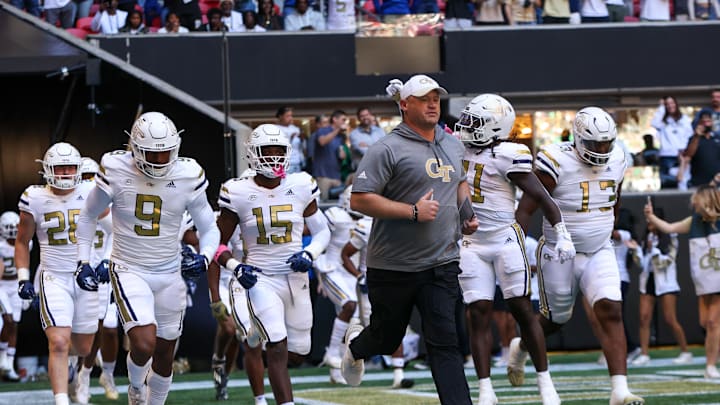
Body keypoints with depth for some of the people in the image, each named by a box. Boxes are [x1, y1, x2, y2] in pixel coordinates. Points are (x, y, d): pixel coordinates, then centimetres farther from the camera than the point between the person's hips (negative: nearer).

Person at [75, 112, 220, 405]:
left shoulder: (187, 177, -8)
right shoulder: (116, 173, -12)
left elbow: (209, 229, 4)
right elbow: (88, 216, 6)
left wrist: (204, 257, -16)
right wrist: (83, 260, 0)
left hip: (170, 275, 3)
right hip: (129, 271, -3)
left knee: (164, 357, 11)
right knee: (144, 344, -21)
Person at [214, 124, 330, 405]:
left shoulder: (300, 187, 0)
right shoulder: (239, 193, -6)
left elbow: (322, 232, 10)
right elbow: (219, 243, 2)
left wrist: (309, 255, -10)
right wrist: (235, 267, -17)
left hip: (296, 278, 4)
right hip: (260, 280, -4)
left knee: (297, 351, 11)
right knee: (278, 349, -18)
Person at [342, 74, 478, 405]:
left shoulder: (453, 146, 10)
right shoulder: (388, 149, -12)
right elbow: (359, 200, -17)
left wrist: (466, 215, 10)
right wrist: (413, 211, -22)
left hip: (442, 263, 4)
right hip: (393, 266, -4)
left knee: (445, 342, -5)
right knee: (387, 339, 14)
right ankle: (356, 344, 49)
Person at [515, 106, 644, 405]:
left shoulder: (615, 162, -1)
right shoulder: (557, 164, -20)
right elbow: (525, 210, -18)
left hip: (599, 253, 4)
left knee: (611, 312, -15)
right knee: (556, 320, 11)